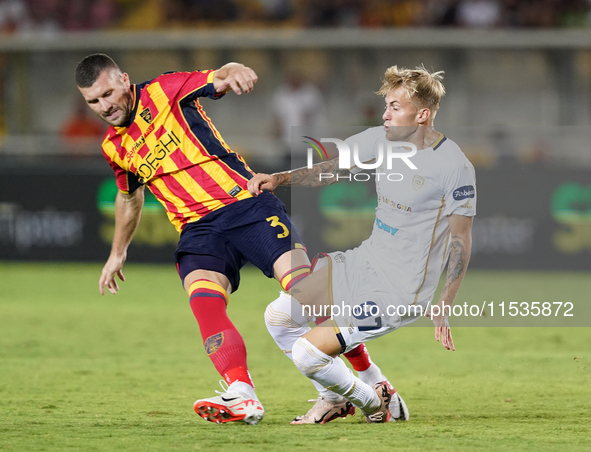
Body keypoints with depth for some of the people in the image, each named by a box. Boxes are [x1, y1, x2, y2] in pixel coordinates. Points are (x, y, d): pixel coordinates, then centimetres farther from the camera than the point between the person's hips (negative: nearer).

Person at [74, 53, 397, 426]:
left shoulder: (164, 91, 1)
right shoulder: (113, 147, 15)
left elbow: (220, 77, -6)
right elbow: (130, 196, 34)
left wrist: (237, 72, -30)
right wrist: (118, 252, 43)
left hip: (245, 203, -4)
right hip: (197, 230, 4)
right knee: (203, 300, -27)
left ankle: (373, 380, -4)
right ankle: (242, 398, -40)